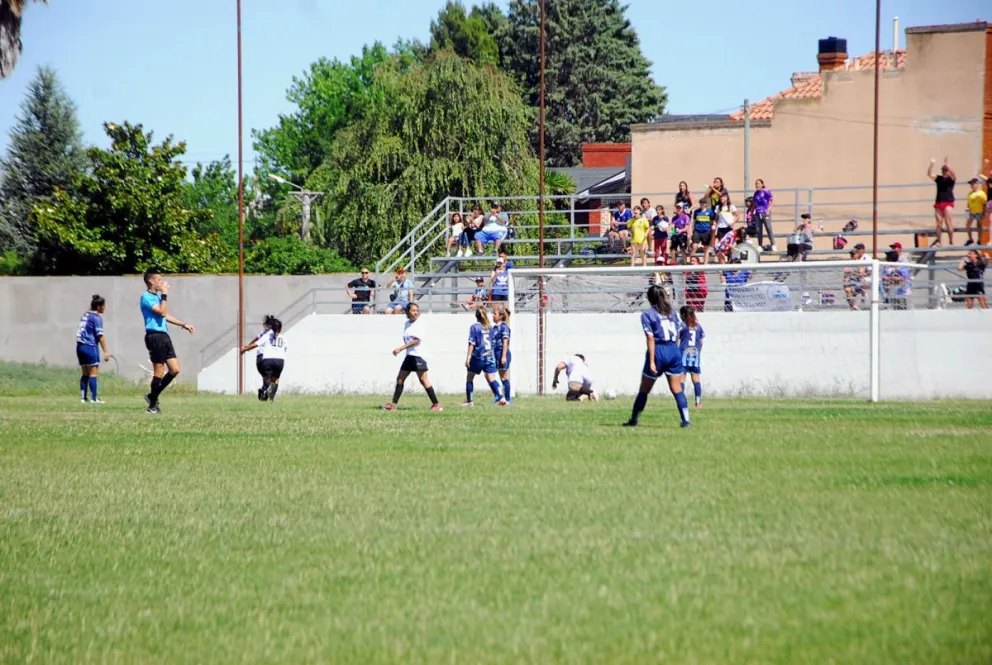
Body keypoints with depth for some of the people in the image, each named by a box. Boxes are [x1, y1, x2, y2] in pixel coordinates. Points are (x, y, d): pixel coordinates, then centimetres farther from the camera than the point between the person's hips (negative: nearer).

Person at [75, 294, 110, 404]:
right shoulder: (96, 317, -10)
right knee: (94, 372, -6)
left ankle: (83, 397, 11)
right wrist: (105, 351, -14)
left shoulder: (85, 316, 14)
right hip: (90, 346, -8)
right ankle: (94, 398, -9)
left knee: (85, 374, 12)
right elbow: (100, 335, -14)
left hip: (80, 346, 8)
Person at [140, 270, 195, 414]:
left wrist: (184, 324, 28)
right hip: (155, 336, -9)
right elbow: (162, 312, -20)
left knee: (174, 370, 5)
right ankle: (153, 405, 3)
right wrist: (164, 294, -15)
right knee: (159, 372, -6)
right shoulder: (146, 297, -10)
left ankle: (153, 396, 17)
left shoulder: (157, 296, 20)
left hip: (163, 336, 9)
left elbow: (166, 316, 29)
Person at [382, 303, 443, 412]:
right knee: (400, 379, 8)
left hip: (418, 356, -8)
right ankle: (393, 405, 13)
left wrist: (401, 348, -19)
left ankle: (436, 404, -7)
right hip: (409, 356, 8)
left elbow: (416, 340, -17)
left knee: (423, 379, -10)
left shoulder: (419, 324, -8)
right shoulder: (406, 324, 14)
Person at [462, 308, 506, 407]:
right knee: (491, 379, 0)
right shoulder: (490, 327, 9)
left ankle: (469, 401, 13)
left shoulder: (474, 327, -6)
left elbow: (472, 343, -11)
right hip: (490, 357, 4)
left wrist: (468, 357, -11)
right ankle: (501, 397, -18)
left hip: (478, 357, -4)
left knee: (469, 378, 11)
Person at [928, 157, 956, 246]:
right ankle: (938, 241, 10)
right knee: (939, 222, 5)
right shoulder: (938, 178, 12)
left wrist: (947, 164, -27)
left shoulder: (951, 179, 1)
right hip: (938, 202, 5)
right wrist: (932, 164, -11)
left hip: (948, 203, -5)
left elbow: (953, 173, -19)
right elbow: (929, 174, 2)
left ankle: (951, 241, -11)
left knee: (948, 221, -13)